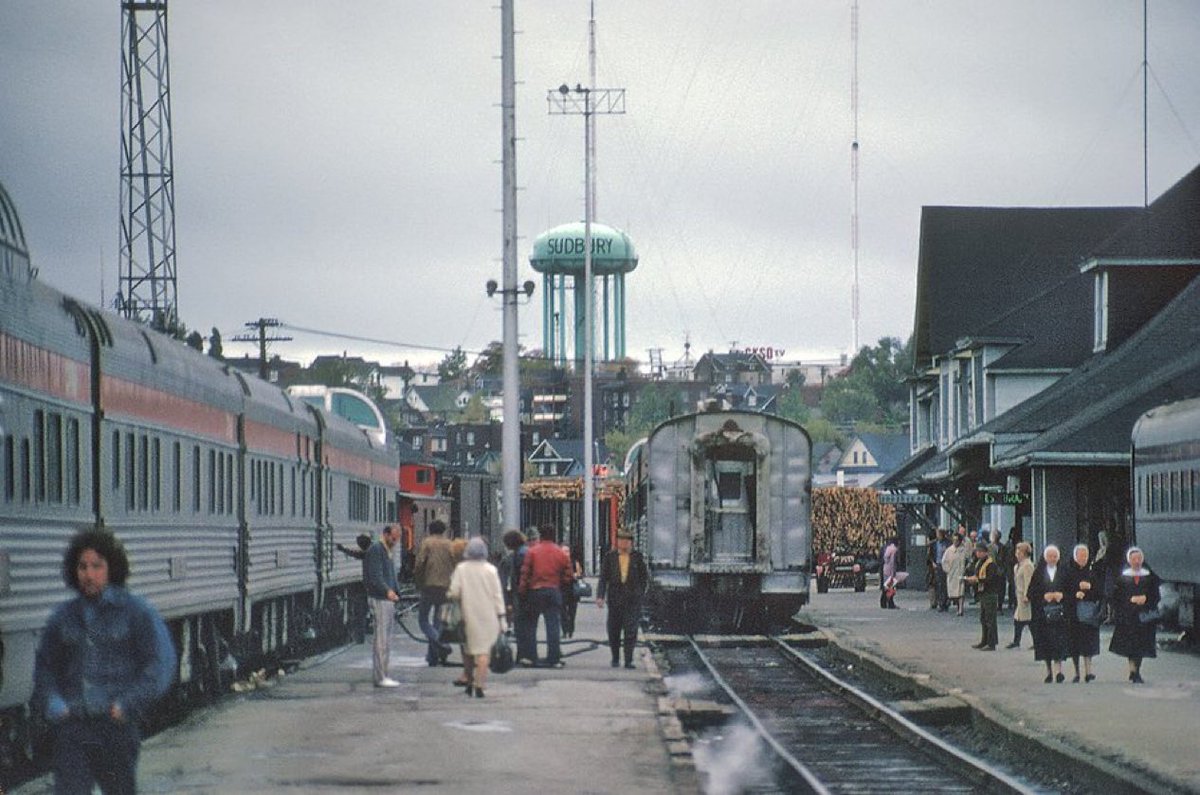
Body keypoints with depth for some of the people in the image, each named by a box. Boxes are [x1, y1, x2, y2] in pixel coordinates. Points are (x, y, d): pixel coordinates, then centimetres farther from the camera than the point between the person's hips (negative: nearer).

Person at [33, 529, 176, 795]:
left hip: (116, 725, -2)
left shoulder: (137, 612, 0)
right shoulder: (64, 616, 11)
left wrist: (127, 706, -15)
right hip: (72, 727, 2)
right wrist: (51, 703, 0)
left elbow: (161, 665, -6)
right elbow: (45, 665, 19)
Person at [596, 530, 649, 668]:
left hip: (632, 600, -1)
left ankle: (628, 660, -7)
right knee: (613, 631, 7)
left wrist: (640, 594, 4)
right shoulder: (610, 557, 3)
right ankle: (615, 658, 23)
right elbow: (603, 578, 1)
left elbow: (645, 577, 11)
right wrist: (600, 596, -9)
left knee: (630, 630, -9)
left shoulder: (637, 557, 3)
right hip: (615, 599, 1)